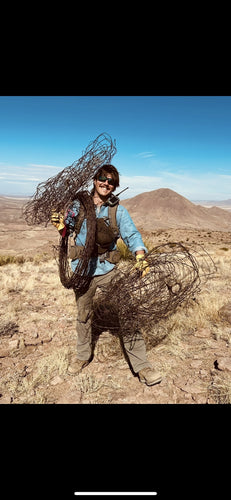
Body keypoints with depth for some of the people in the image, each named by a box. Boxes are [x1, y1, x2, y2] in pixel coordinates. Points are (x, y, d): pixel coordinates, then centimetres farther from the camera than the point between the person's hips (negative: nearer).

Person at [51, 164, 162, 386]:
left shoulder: (118, 211, -1)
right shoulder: (79, 204, 2)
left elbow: (132, 235, -9)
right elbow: (69, 229, 11)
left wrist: (140, 256, -27)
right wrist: (61, 225, -12)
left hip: (107, 270, -1)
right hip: (82, 270, 1)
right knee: (83, 315, 17)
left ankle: (140, 365, 6)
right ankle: (83, 355, 41)